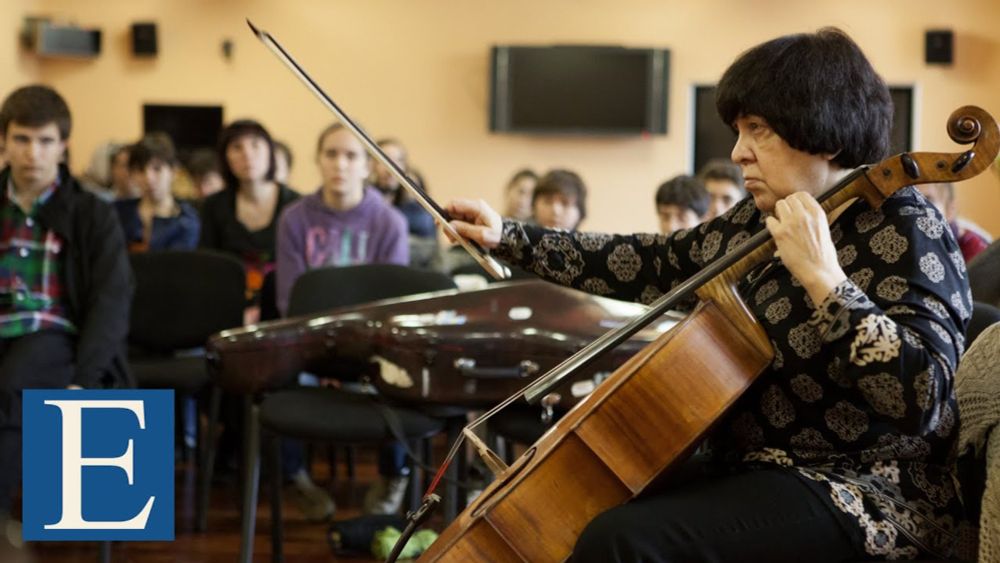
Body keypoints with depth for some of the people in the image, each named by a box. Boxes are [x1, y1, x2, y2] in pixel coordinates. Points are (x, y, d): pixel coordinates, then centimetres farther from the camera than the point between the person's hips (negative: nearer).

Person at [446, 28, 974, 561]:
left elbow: (922, 401, -28)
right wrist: (509, 237, 14)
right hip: (753, 468, 9)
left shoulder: (906, 233, -16)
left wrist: (824, 279, -33)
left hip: (863, 493, -8)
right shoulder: (761, 220, 7)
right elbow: (650, 264, 16)